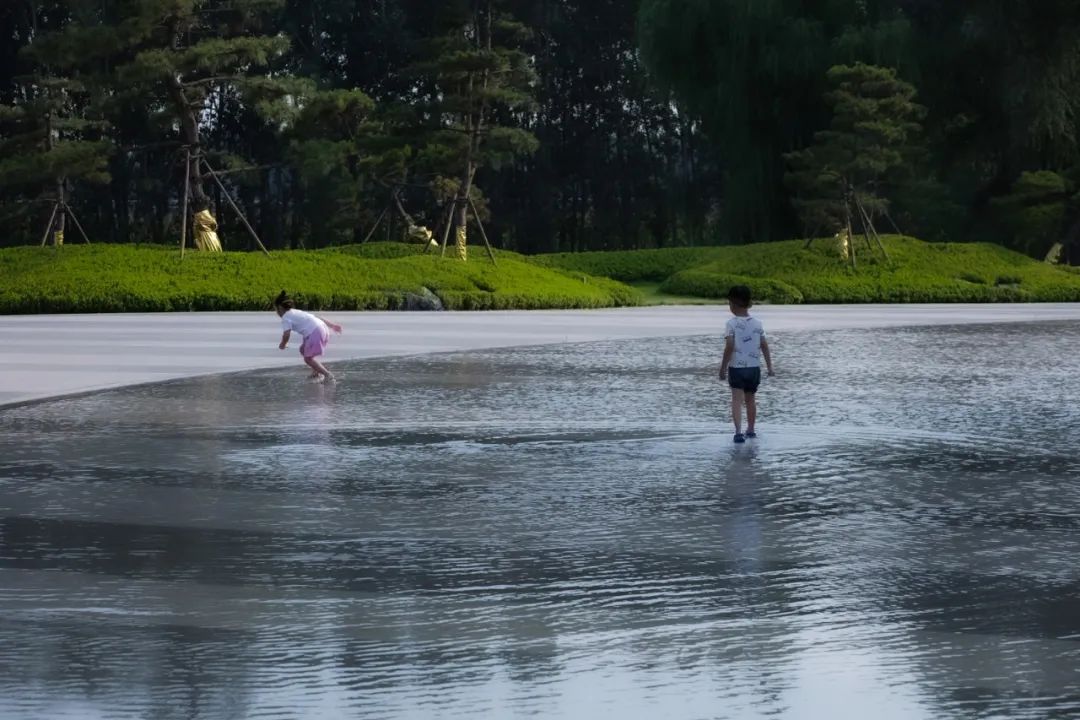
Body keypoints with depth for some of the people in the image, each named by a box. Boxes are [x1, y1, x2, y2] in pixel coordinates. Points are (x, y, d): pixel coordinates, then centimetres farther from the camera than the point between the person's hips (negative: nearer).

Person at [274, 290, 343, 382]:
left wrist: (283, 344, 8)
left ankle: (328, 375, -9)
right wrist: (332, 325, 29)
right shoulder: (297, 312, 27)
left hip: (315, 333, -9)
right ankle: (316, 372, 28)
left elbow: (286, 334, -13)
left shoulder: (286, 318, 1)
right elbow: (317, 317, 27)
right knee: (303, 350, 25)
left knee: (308, 358, -2)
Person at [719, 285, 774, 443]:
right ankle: (750, 430, 31)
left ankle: (738, 432, -22)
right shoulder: (757, 323, 2)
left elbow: (729, 347, -15)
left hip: (736, 367, -4)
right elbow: (764, 346, 3)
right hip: (754, 367, 4)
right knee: (750, 399, 20)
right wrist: (770, 366, 10)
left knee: (737, 400, -7)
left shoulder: (732, 324, -11)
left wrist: (723, 368, -8)